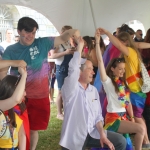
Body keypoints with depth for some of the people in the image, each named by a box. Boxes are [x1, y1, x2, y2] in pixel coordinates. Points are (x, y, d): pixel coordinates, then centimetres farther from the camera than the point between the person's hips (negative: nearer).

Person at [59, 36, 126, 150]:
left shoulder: (94, 90, 8)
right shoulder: (70, 88, -11)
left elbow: (98, 115, 8)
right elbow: (73, 68, -28)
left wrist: (102, 134, -6)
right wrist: (80, 45, -18)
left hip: (93, 133, 6)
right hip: (74, 137, -6)